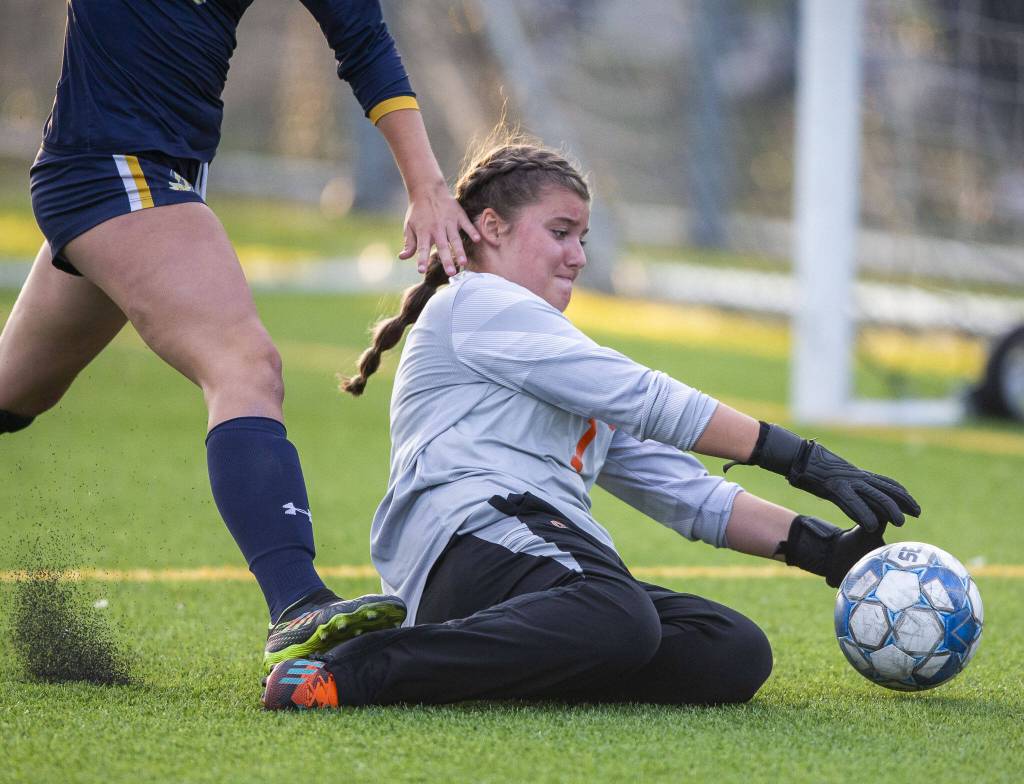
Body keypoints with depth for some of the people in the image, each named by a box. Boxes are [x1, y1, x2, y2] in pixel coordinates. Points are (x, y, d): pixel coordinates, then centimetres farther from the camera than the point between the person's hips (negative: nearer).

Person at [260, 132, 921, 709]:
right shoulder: (476, 303, 9)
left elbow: (682, 489, 29)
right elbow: (645, 399, -1)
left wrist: (816, 546, 15)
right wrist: (800, 458, -3)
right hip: (478, 540, -8)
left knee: (737, 653, -18)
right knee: (624, 621, -41)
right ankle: (357, 672, -34)